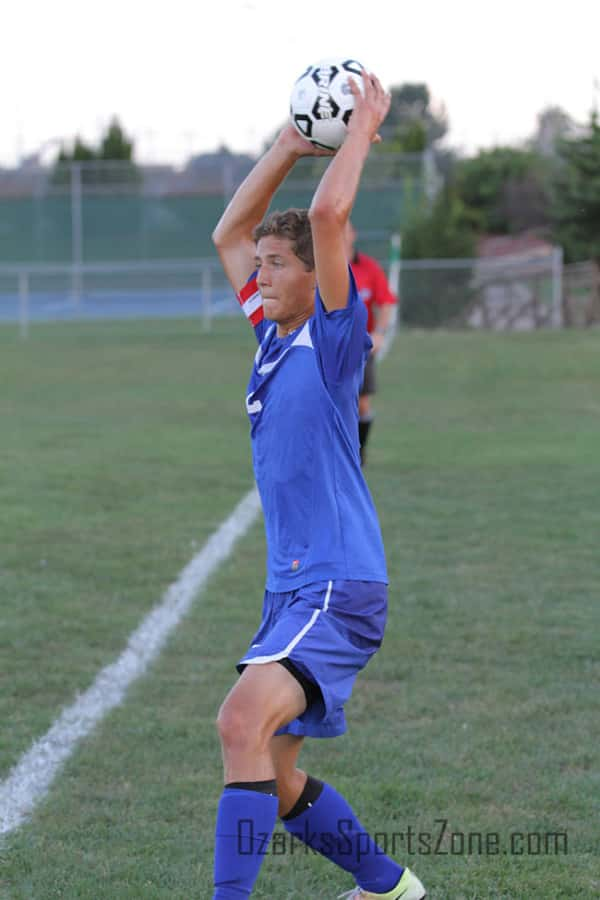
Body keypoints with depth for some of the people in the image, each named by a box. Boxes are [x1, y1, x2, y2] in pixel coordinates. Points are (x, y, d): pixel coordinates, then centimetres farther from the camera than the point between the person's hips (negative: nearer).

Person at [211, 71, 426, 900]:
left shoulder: (333, 335, -8)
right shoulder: (274, 334, 13)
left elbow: (329, 215, -19)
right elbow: (228, 233, 21)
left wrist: (365, 125, -8)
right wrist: (289, 145, 17)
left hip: (337, 589, -9)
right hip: (293, 586, 9)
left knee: (244, 722, -30)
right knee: (272, 780, 13)